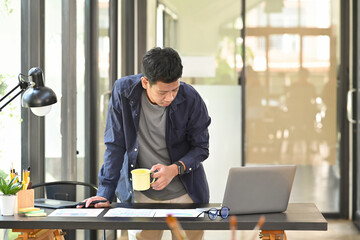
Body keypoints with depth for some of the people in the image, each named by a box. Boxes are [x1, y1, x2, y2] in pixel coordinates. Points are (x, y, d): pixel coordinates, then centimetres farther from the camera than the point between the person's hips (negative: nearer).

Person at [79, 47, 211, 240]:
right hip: (141, 195, 0)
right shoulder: (123, 91, -14)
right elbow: (115, 145, -7)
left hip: (186, 195, 0)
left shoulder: (190, 99, -15)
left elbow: (201, 148, -3)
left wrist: (176, 168, -22)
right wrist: (105, 193, -13)